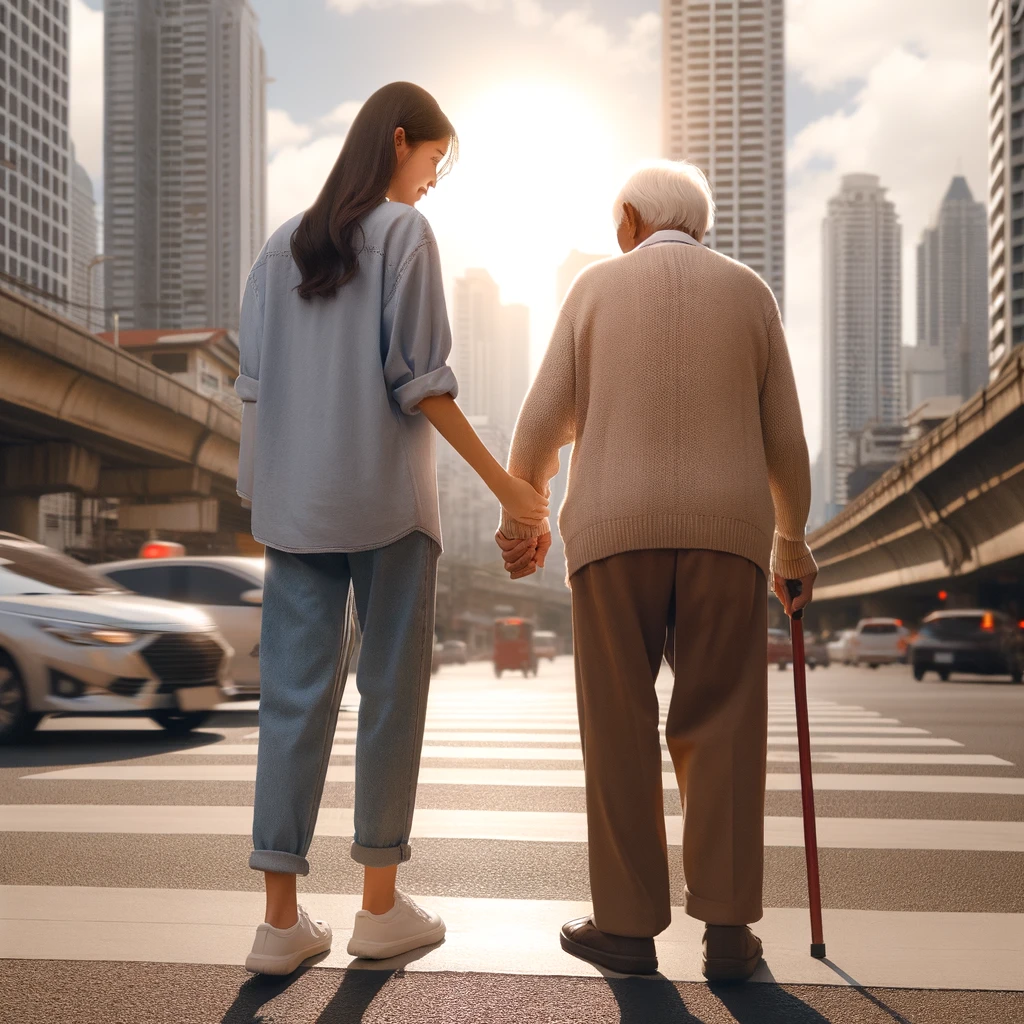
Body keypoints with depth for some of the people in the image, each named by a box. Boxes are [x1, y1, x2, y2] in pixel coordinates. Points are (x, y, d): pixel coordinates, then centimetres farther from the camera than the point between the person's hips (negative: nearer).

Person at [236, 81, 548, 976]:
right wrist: (500, 479, -5)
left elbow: (253, 383, 11)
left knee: (295, 694, 4)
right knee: (392, 689, 5)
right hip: (386, 497, -5)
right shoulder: (405, 232, -2)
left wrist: (261, 497, 17)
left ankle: (281, 919, 5)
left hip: (295, 500, 5)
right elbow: (416, 380, -9)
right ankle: (380, 906, 13)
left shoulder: (285, 243, 14)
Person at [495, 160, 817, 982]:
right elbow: (784, 437, 8)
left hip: (616, 531, -1)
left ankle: (629, 926, 7)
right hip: (725, 531, 1)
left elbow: (546, 421, 1)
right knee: (721, 729, 4)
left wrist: (519, 514, 16)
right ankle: (727, 928, 2)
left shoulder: (597, 288, 6)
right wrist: (794, 541, 20)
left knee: (620, 728, 4)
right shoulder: (750, 294, 10)